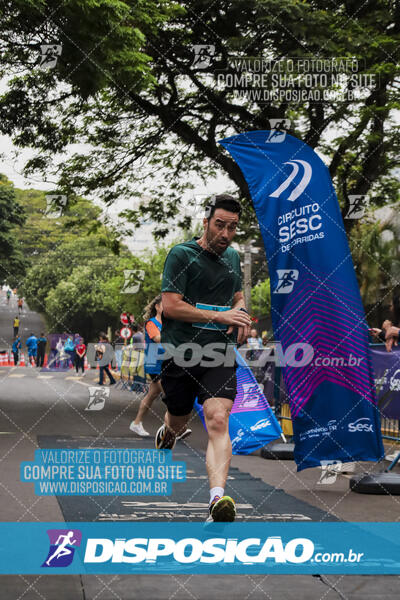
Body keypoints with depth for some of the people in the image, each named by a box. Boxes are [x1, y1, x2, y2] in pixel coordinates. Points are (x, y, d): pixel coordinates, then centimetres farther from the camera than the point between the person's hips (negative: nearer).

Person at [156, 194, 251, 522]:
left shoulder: (233, 257, 12)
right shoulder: (181, 254, -6)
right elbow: (170, 305, -14)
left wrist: (241, 313, 6)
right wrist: (220, 316, -18)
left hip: (220, 356, 2)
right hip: (180, 354, -2)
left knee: (218, 421, -19)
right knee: (178, 423, 15)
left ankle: (218, 498, -32)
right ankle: (165, 435, 54)